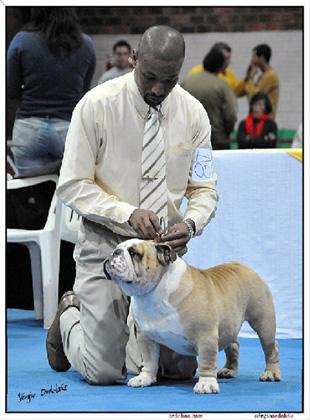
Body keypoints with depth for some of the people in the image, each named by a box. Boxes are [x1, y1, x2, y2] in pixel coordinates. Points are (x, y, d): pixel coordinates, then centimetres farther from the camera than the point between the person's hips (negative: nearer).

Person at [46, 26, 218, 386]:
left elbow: (204, 190, 2)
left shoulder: (193, 113, -4)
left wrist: (190, 223, -21)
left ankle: (128, 323, 31)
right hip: (107, 244, -3)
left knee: (182, 367, 1)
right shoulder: (96, 106, -14)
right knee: (104, 372, -6)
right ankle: (70, 318, 27)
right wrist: (128, 213, -28)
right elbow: (72, 186, -13)